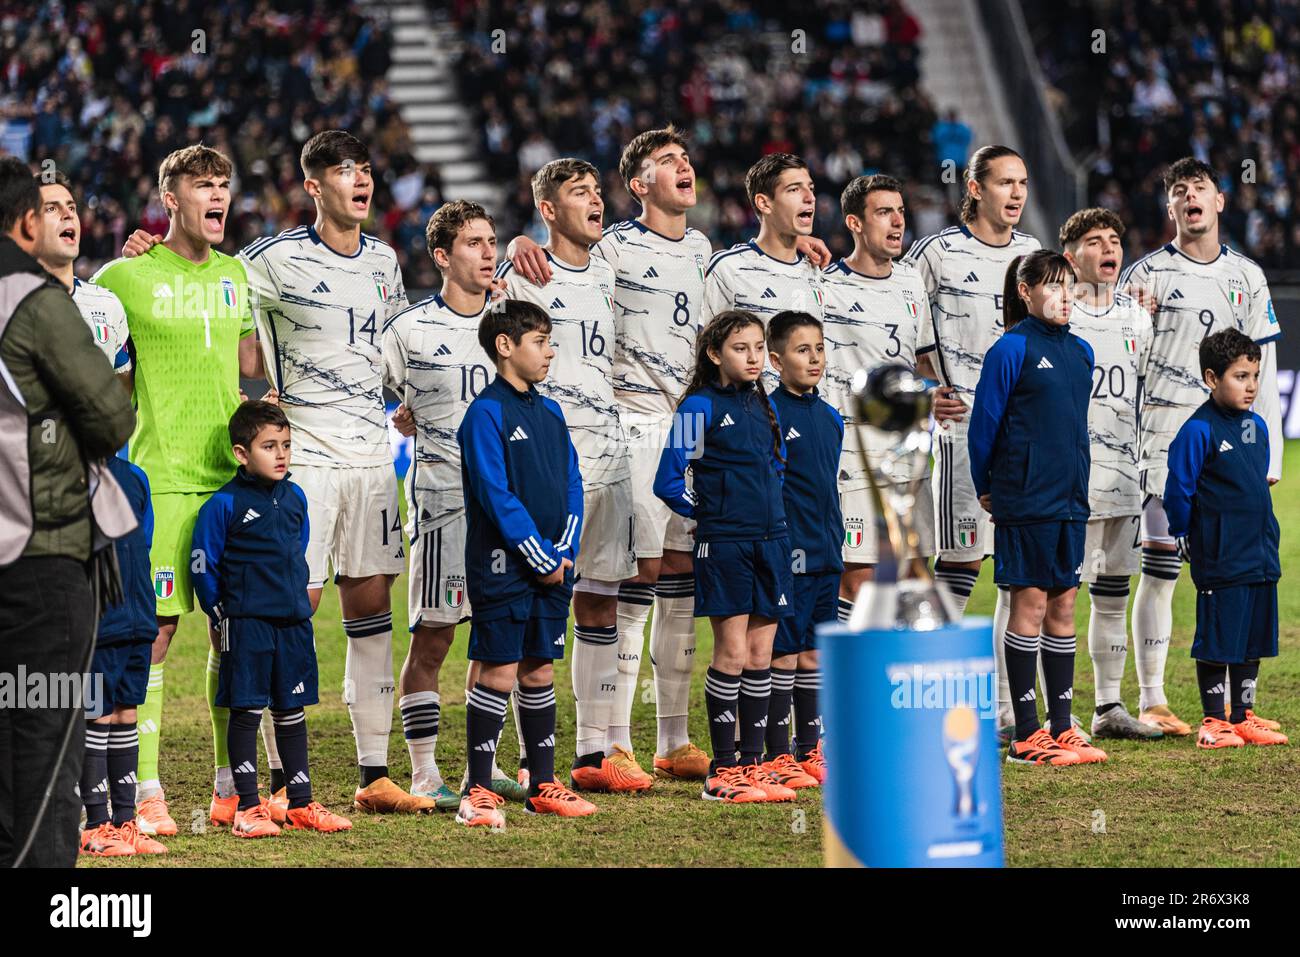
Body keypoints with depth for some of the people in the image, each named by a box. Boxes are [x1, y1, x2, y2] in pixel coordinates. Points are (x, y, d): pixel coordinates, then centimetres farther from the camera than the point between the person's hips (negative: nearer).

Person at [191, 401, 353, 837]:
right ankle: (248, 808, 3)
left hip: (294, 622, 6)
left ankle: (301, 804, 17)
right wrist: (223, 615, -2)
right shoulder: (223, 505, -10)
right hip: (245, 625, -6)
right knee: (246, 711, -1)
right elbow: (203, 565, -6)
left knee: (291, 710, 11)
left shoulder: (295, 498, 8)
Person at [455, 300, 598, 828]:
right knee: (498, 674, -6)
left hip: (552, 567, 7)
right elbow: (497, 494, -16)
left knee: (540, 672, 11)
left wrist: (565, 550, -2)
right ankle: (478, 792, -1)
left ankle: (543, 785, 17)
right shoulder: (486, 413, -10)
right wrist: (540, 557, -15)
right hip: (503, 566, -7)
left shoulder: (550, 412, 13)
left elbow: (572, 485, 12)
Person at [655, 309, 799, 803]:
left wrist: (767, 511, 15)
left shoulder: (764, 406, 12)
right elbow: (668, 480, -7)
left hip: (770, 540, 6)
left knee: (760, 655, 6)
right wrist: (707, 513, 1)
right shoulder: (701, 407, -7)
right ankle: (723, 770, -1)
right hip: (723, 545, -6)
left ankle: (752, 763, 12)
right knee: (731, 653, -6)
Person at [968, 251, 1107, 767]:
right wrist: (986, 489, 1)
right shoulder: (1011, 350, -9)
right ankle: (1026, 736, 0)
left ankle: (1062, 728, 13)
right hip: (1025, 501, -6)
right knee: (1030, 605, -4)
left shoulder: (1080, 352, 11)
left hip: (1069, 500, 7)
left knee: (1063, 607, 8)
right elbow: (984, 424, -6)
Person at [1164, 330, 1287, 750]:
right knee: (1217, 641, -2)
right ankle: (1213, 721, 7)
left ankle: (1243, 718, 20)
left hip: (1260, 555, 7)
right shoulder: (1198, 431, -14)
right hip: (1220, 559, -7)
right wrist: (1186, 537, -2)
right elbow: (1178, 490, -10)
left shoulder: (1257, 426, 9)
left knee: (1254, 639, 11)